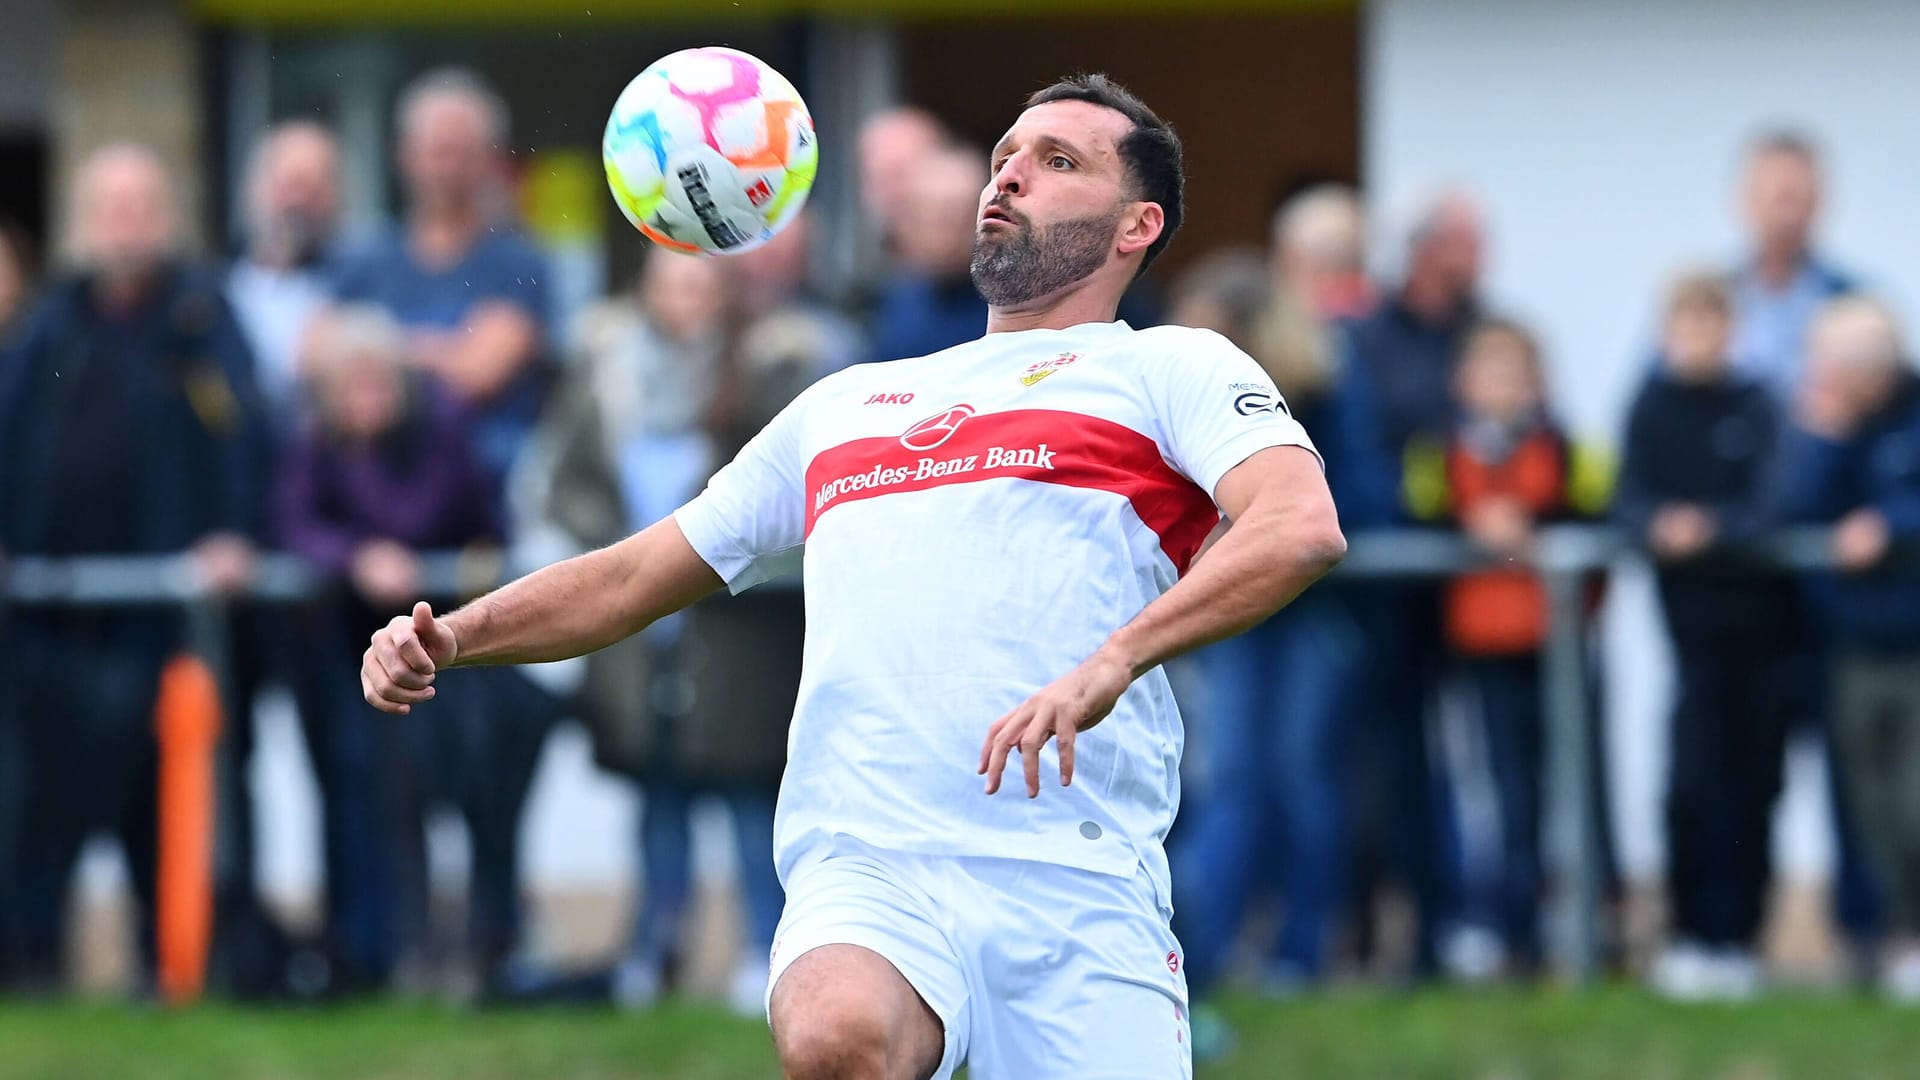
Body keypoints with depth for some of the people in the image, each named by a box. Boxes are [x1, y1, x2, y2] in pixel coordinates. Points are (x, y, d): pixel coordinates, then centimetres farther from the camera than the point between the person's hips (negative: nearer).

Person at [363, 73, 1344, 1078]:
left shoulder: (1169, 368, 12)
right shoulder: (845, 402, 29)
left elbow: (1301, 527, -8)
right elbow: (632, 578, 35)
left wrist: (1112, 662, -24)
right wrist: (449, 637, 18)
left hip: (1079, 891, -2)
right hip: (861, 873, 2)